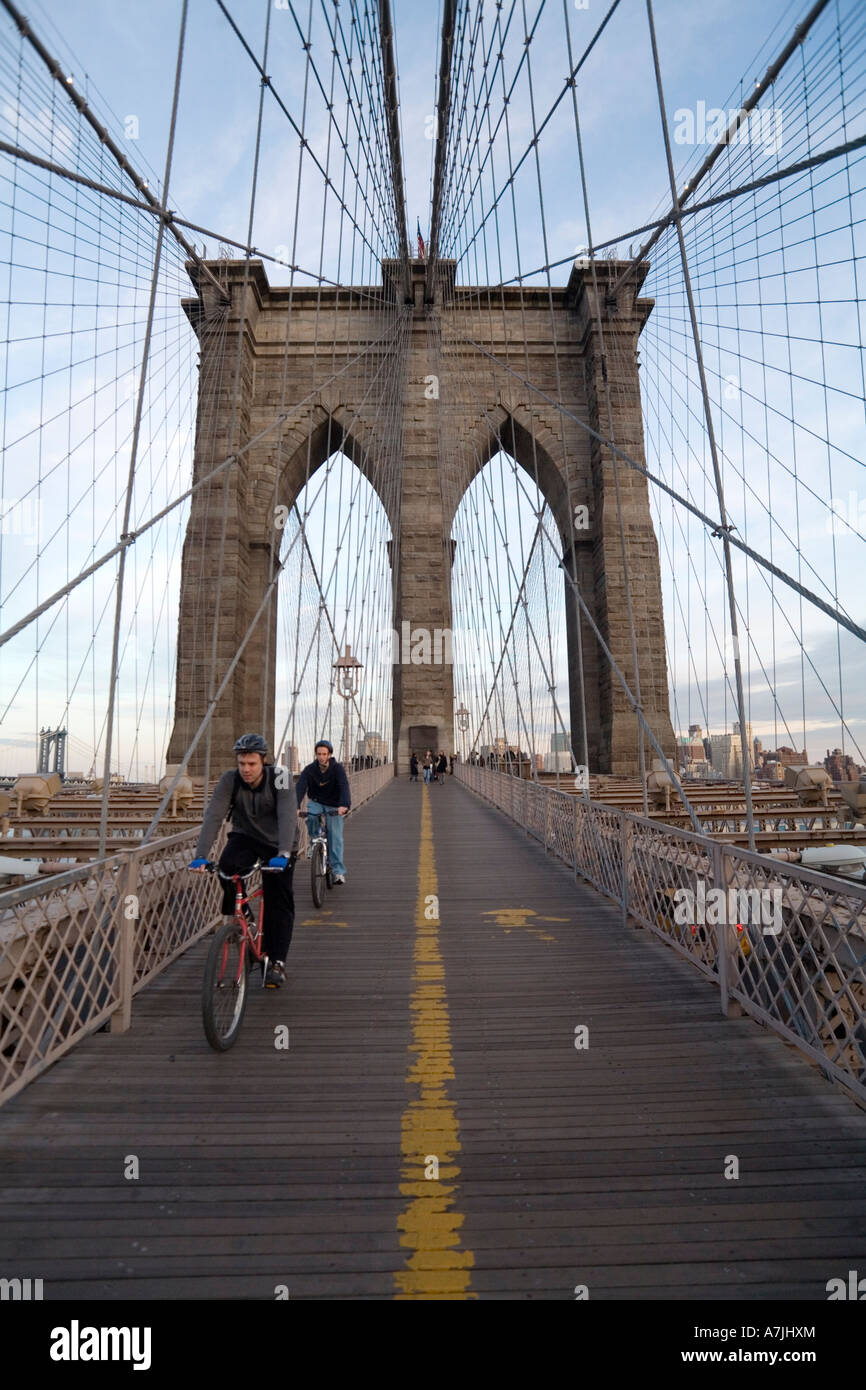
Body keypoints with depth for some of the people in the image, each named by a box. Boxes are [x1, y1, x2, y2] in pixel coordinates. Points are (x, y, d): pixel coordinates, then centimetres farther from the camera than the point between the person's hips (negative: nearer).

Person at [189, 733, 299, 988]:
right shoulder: (229, 780, -19)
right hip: (245, 836, 2)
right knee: (227, 866, -30)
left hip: (277, 843, -2)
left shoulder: (279, 779, -26)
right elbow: (213, 817, -26)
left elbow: (288, 817, -37)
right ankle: (235, 914, -3)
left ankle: (277, 961, 8)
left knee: (278, 902, -5)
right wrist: (200, 856, -38)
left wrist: (283, 854, -51)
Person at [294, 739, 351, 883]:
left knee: (335, 837, -12)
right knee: (311, 817, -32)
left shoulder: (337, 768, -16)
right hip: (316, 802, 1)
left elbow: (344, 786, -31)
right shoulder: (310, 769, -12)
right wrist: (296, 807, -42)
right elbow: (300, 787, -25)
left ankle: (338, 871, -6)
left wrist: (344, 805, -50)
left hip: (333, 806, -1)